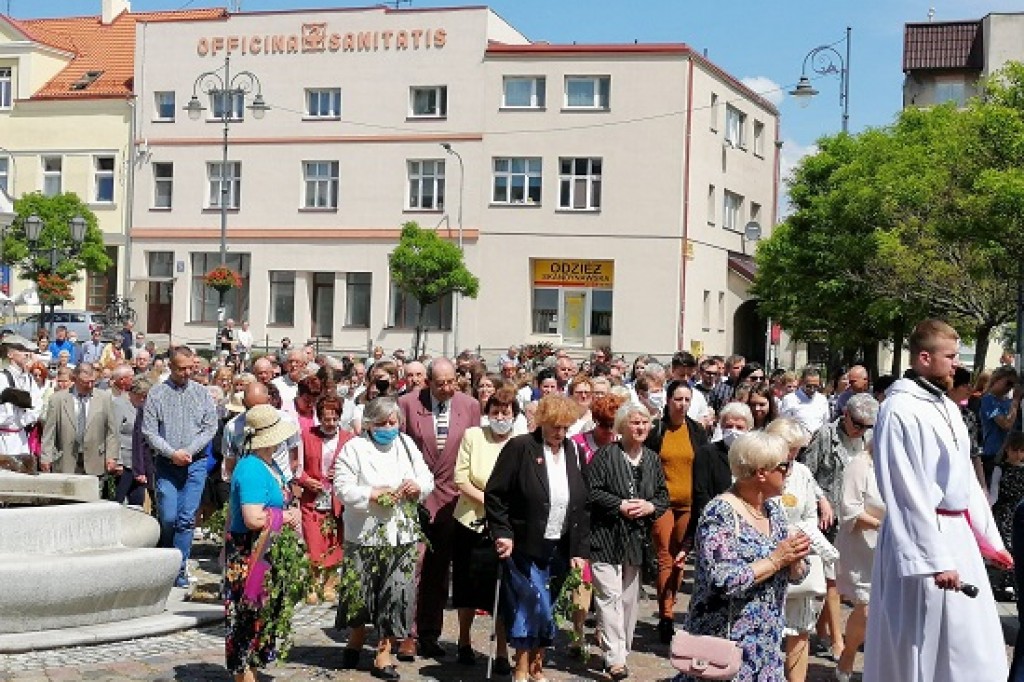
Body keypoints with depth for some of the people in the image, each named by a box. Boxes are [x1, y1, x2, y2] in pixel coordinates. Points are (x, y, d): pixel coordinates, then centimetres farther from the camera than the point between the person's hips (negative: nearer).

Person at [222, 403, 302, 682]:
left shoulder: (269, 465, 9)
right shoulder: (252, 470, -22)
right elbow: (253, 519, -31)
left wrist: (290, 514, 4)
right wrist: (286, 517, -17)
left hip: (266, 555, 10)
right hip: (250, 557, -10)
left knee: (260, 617, 17)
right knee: (248, 618, -1)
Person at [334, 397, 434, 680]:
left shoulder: (407, 445, 10)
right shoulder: (354, 448, -4)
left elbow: (427, 479, 12)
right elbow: (342, 487, -13)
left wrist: (418, 487, -10)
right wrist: (374, 495, -22)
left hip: (402, 536, 3)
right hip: (365, 535, -3)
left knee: (398, 592, 1)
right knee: (362, 591, 8)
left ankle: (384, 654, 12)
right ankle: (355, 641, 34)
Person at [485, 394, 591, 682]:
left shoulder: (573, 453, 7)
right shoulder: (520, 448, -7)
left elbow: (583, 506, 9)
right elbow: (494, 494, -6)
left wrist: (580, 550, 3)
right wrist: (503, 534, -13)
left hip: (559, 549, 5)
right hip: (523, 547, -4)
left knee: (546, 609, 9)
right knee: (534, 604, -11)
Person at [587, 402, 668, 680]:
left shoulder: (653, 459, 10)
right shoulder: (606, 455, -8)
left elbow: (664, 495, 14)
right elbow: (591, 490, -12)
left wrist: (651, 506, -6)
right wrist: (620, 505, -17)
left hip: (637, 539, 6)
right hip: (607, 537, -6)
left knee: (630, 599, 13)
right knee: (610, 597, -10)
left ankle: (622, 651, 24)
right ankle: (615, 657, -9)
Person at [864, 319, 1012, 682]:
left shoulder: (946, 405, 12)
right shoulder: (900, 409, -16)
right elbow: (909, 493, -19)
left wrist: (988, 536, 17)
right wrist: (936, 559, -21)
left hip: (959, 533, 9)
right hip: (922, 536, -9)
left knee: (970, 645, 14)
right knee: (919, 644, 2)